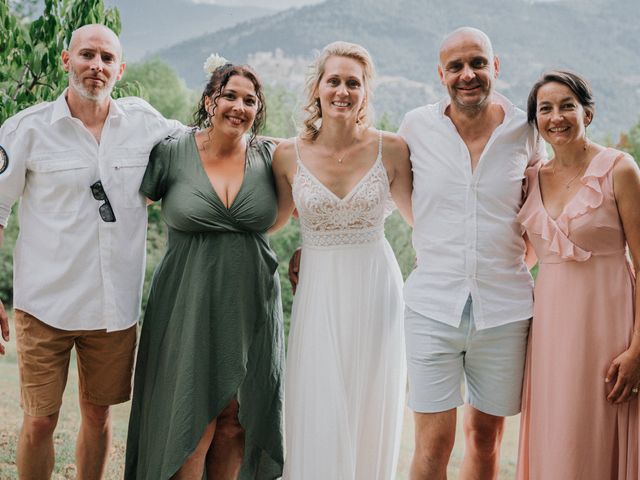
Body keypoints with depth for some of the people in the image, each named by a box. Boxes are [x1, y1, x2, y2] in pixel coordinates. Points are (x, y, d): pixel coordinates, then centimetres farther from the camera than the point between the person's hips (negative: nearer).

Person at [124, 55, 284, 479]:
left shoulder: (269, 158, 3)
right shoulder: (172, 153, -3)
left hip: (251, 308, 2)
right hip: (189, 306, -2)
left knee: (235, 422, 8)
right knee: (193, 424, 1)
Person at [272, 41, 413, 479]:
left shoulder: (391, 150, -4)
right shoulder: (289, 156, -2)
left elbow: (420, 216, 7)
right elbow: (273, 220, 13)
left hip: (375, 292, 0)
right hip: (319, 294, 0)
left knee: (371, 418, 9)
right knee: (319, 423, 3)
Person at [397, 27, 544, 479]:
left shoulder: (525, 131, 2)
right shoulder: (416, 127, 0)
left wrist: (520, 262, 11)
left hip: (504, 309, 1)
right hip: (433, 306, -1)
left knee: (486, 437, 13)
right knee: (434, 443, -2)